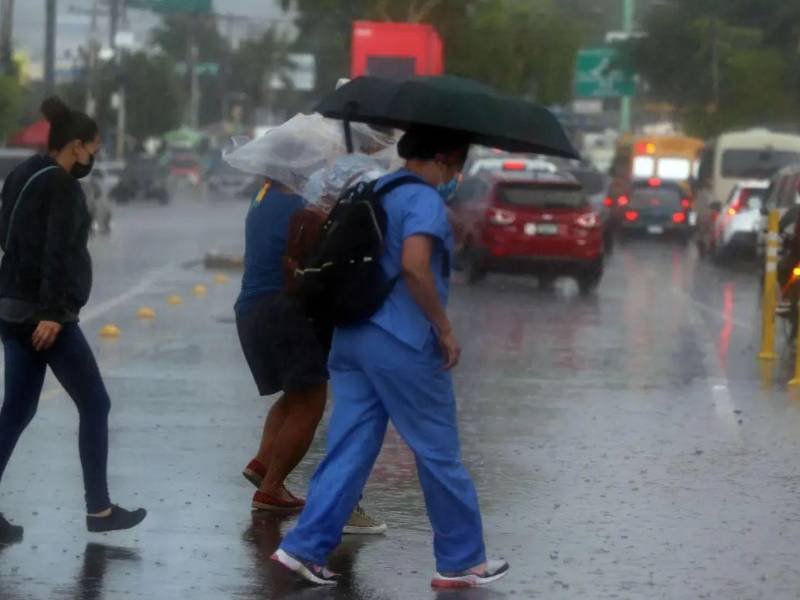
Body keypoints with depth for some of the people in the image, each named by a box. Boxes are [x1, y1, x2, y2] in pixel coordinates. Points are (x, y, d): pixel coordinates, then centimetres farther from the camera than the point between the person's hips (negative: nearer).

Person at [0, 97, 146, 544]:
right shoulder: (62, 186, -13)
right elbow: (57, 252, -22)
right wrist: (52, 312, -25)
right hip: (46, 314, -9)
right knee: (95, 405, 3)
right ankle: (99, 509, 8)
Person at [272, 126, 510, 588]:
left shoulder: (376, 190, 15)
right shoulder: (425, 198, -12)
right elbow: (414, 265, -26)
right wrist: (445, 329, -18)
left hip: (350, 337, 8)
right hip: (402, 342, -8)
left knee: (350, 449, 8)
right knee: (439, 454, 3)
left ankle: (306, 547, -1)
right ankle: (462, 560, 11)